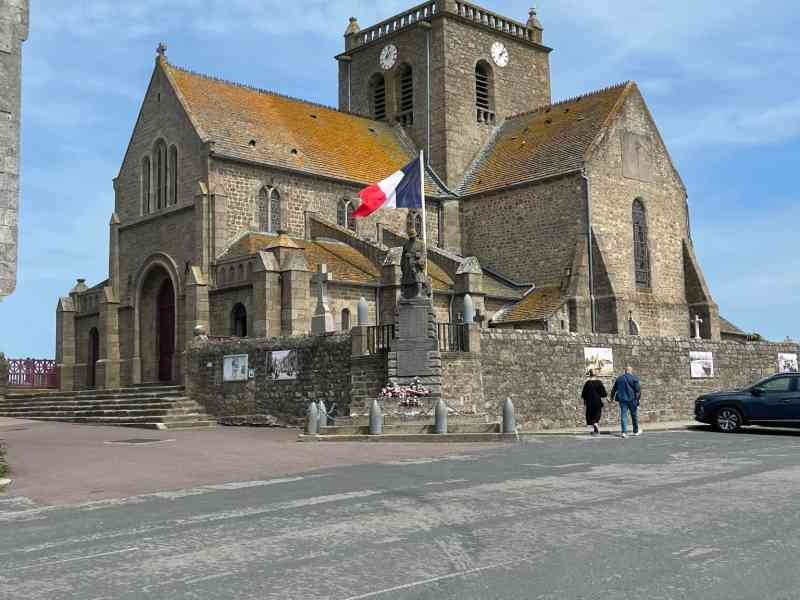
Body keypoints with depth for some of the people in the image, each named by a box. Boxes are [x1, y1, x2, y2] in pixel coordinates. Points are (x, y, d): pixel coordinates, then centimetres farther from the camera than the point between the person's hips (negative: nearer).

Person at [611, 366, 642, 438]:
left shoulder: (619, 378, 11)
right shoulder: (634, 378, -2)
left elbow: (614, 389, 19)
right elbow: (638, 389, -9)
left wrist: (612, 397, 30)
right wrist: (638, 398, -3)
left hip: (622, 399, 3)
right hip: (632, 399, -3)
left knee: (623, 415, 0)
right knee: (634, 415, 11)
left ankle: (624, 432, -10)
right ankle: (636, 431, 22)